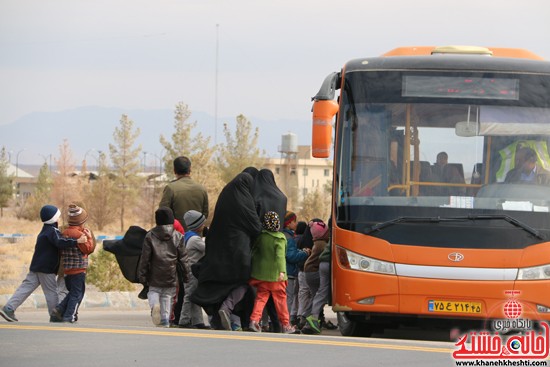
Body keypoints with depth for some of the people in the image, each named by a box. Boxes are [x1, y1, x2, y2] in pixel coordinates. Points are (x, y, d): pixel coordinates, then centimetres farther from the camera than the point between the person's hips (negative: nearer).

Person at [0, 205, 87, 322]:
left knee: (26, 287, 5)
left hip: (36, 266, 9)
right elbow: (60, 242, -33)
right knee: (52, 292, 1)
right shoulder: (53, 231, -14)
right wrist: (76, 242, -41)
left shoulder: (45, 230, 17)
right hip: (46, 268, -9)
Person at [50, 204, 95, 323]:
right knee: (77, 294, 2)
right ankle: (69, 316, -1)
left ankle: (59, 310, 6)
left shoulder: (64, 232, 6)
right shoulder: (79, 234, -17)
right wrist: (89, 237, -2)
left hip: (66, 269, 8)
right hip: (78, 269, -8)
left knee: (72, 292, 20)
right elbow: (88, 249, -15)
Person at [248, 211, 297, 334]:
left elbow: (254, 252, 9)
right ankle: (286, 325, 12)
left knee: (261, 297, 8)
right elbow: (280, 255, -22)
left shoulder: (261, 236, 1)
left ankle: (254, 320, -10)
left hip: (261, 273, 3)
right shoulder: (280, 238, -12)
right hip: (275, 274, -3)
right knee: (280, 299, 6)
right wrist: (282, 271, -27)